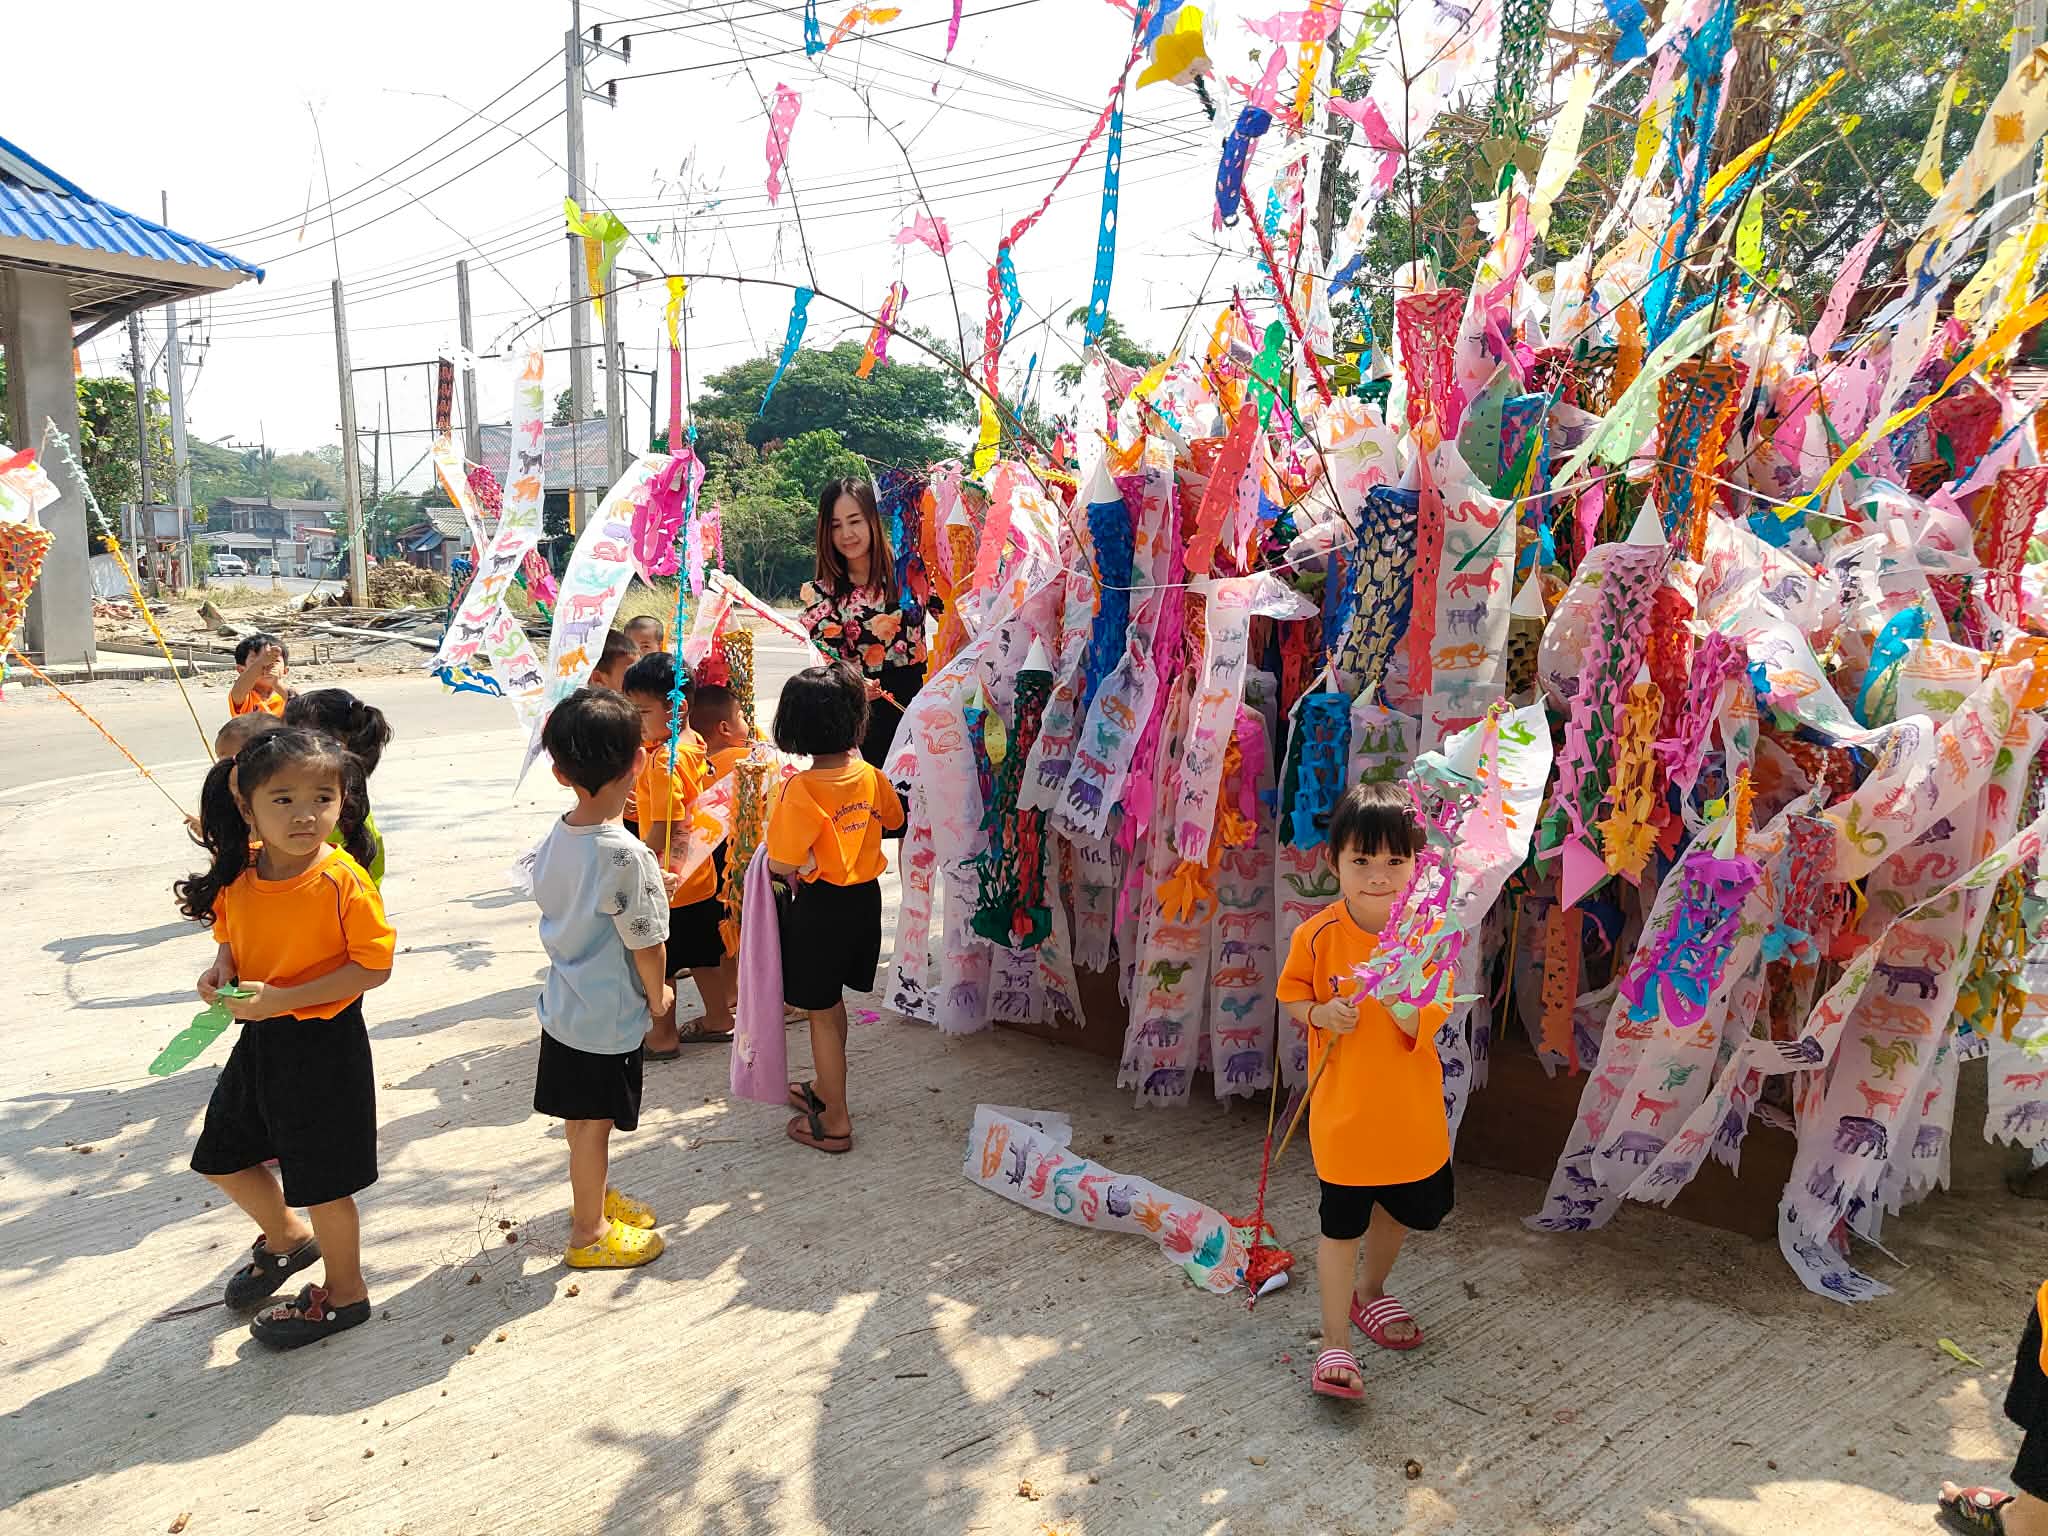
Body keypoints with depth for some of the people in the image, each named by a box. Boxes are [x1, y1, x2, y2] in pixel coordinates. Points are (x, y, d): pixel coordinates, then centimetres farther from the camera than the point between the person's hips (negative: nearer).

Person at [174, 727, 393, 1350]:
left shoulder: (343, 881, -23)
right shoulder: (238, 875, -5)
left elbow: (374, 967, -22)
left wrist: (282, 997, -26)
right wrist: (221, 971, -9)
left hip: (322, 1046, -7)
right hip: (258, 1041, 7)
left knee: (322, 1181, 8)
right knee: (220, 1157, 23)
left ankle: (344, 1293, 32)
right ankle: (286, 1236, 51)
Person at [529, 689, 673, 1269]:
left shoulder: (553, 840, -5)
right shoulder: (627, 855, -27)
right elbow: (646, 944, -20)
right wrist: (658, 996, -2)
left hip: (563, 1003, 7)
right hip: (609, 1017, -7)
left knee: (582, 1117, 24)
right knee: (593, 1123, 10)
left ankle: (594, 1196, 45)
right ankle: (588, 1232, 27)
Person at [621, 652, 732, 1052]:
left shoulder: (664, 761, -24)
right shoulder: (691, 744, 2)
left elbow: (663, 828, -25)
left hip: (669, 883, -9)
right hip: (700, 877, 9)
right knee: (701, 953, 21)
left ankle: (663, 1036, 21)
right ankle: (719, 1019, 34)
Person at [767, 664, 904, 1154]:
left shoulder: (802, 789, -23)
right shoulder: (870, 775, -5)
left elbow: (781, 865, -23)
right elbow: (893, 819, 16)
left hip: (820, 906, -6)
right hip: (865, 898, 6)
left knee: (822, 1012, 9)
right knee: (832, 1002, 24)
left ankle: (835, 1121, 19)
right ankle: (825, 1088, 42)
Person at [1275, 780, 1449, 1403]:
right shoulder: (1318, 935, -15)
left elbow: (1430, 1027, -11)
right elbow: (1290, 998, 0)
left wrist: (1405, 1009, -32)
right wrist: (1322, 1013, -20)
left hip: (1412, 1110, 3)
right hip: (1344, 1109, -3)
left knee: (1410, 1208, 23)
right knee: (1341, 1227, 4)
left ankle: (1370, 1293, 50)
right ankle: (1335, 1343, 19)